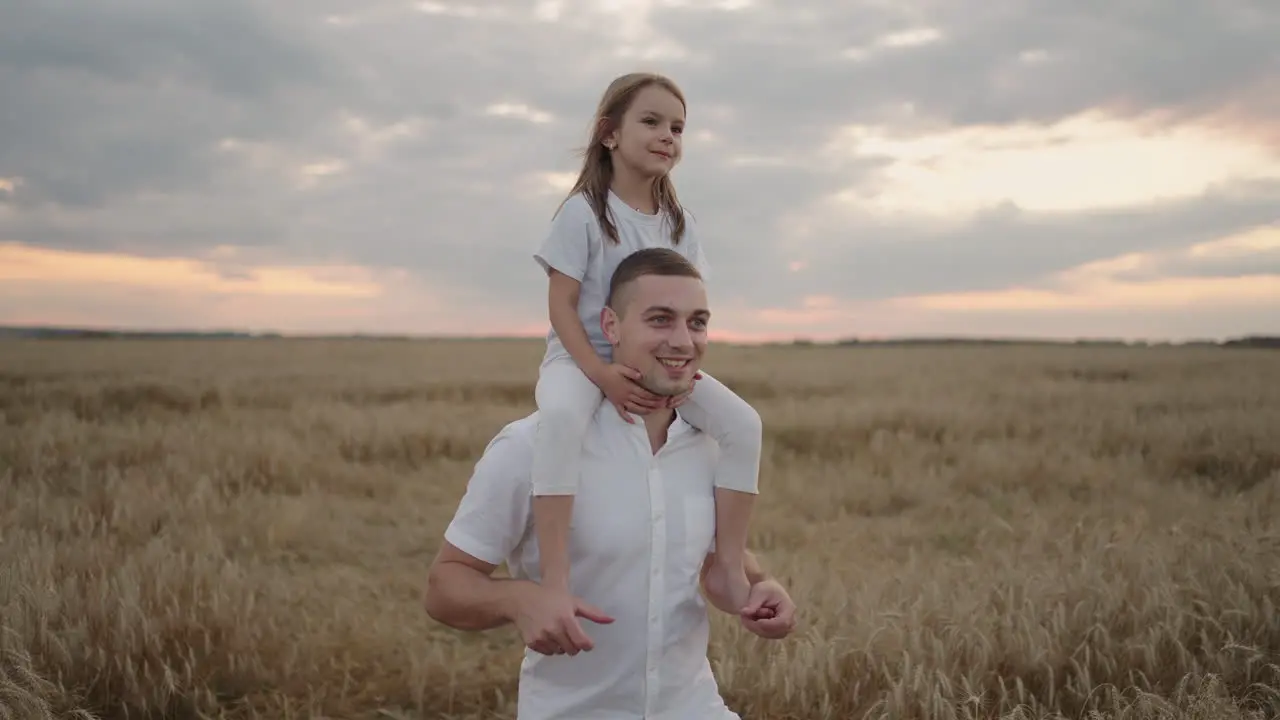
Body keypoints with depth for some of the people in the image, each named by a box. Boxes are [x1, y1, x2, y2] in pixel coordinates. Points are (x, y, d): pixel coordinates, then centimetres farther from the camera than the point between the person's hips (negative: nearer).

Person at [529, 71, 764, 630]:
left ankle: (728, 563, -6)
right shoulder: (584, 211, -9)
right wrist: (602, 375, -24)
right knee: (561, 417, -41)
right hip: (582, 357, -5)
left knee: (743, 423, -16)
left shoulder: (680, 224, 7)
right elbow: (561, 305, -13)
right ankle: (555, 572, -39)